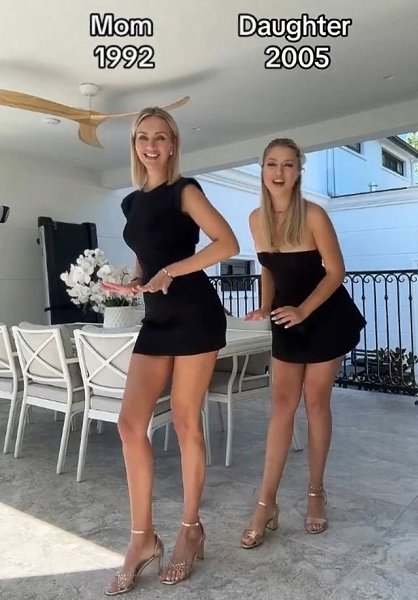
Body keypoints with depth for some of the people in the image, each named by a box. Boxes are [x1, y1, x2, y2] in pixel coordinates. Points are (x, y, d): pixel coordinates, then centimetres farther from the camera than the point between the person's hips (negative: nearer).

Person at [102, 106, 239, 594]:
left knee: (185, 420, 1)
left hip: (195, 314, -6)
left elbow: (228, 244, -11)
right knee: (130, 422, -1)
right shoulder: (132, 203, 17)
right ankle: (143, 538, 13)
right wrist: (131, 286, 3)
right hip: (156, 319, 6)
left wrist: (172, 272, -18)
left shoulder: (184, 190, -1)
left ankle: (191, 529, 21)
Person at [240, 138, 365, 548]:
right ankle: (267, 503, 7)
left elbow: (335, 272, -16)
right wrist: (266, 307, -8)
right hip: (288, 318, 4)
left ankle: (316, 494, 23)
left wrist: (303, 310, -28)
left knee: (315, 401, 3)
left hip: (327, 317, -4)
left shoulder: (313, 215, -19)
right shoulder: (257, 219, -4)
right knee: (282, 403, 2)